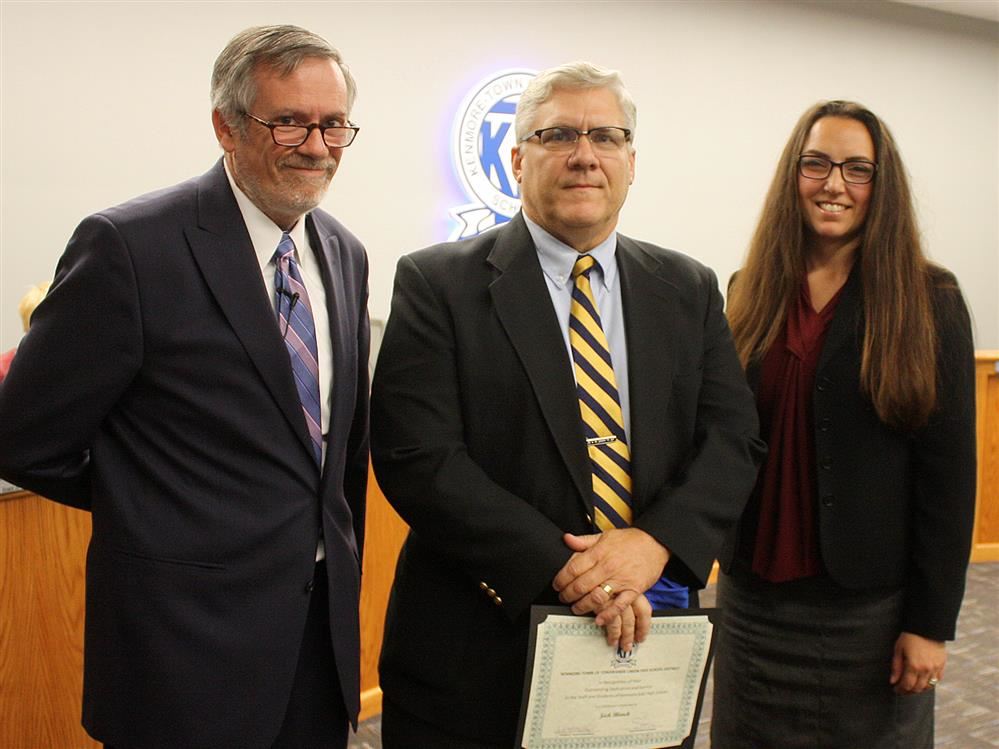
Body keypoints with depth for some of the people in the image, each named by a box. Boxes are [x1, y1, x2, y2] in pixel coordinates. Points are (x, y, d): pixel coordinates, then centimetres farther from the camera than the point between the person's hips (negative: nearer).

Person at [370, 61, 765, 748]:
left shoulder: (690, 290, 6)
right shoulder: (437, 284, -7)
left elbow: (733, 437, 1)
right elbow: (416, 457, -15)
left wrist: (655, 542, -17)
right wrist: (562, 568, -20)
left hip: (643, 632, 4)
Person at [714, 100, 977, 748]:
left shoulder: (930, 301, -6)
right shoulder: (750, 295, 2)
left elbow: (948, 468, -7)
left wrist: (932, 621, -9)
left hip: (872, 601, -3)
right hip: (755, 593, 3)